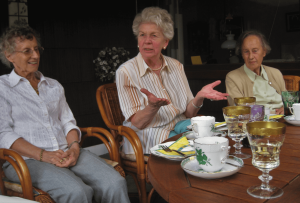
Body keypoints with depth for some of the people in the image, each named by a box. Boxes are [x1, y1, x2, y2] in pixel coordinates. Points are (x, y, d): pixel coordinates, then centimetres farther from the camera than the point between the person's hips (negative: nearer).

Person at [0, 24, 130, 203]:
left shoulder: (54, 86, 24)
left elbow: (68, 122, 17)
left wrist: (74, 147, -6)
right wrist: (42, 155, -16)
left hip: (66, 153, 5)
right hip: (27, 160, -4)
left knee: (115, 183, -22)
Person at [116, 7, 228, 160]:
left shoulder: (176, 66, 7)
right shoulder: (126, 72, -8)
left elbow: (188, 113, 6)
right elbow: (136, 124, -12)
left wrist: (199, 97, -14)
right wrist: (153, 106, -32)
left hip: (180, 127, 6)